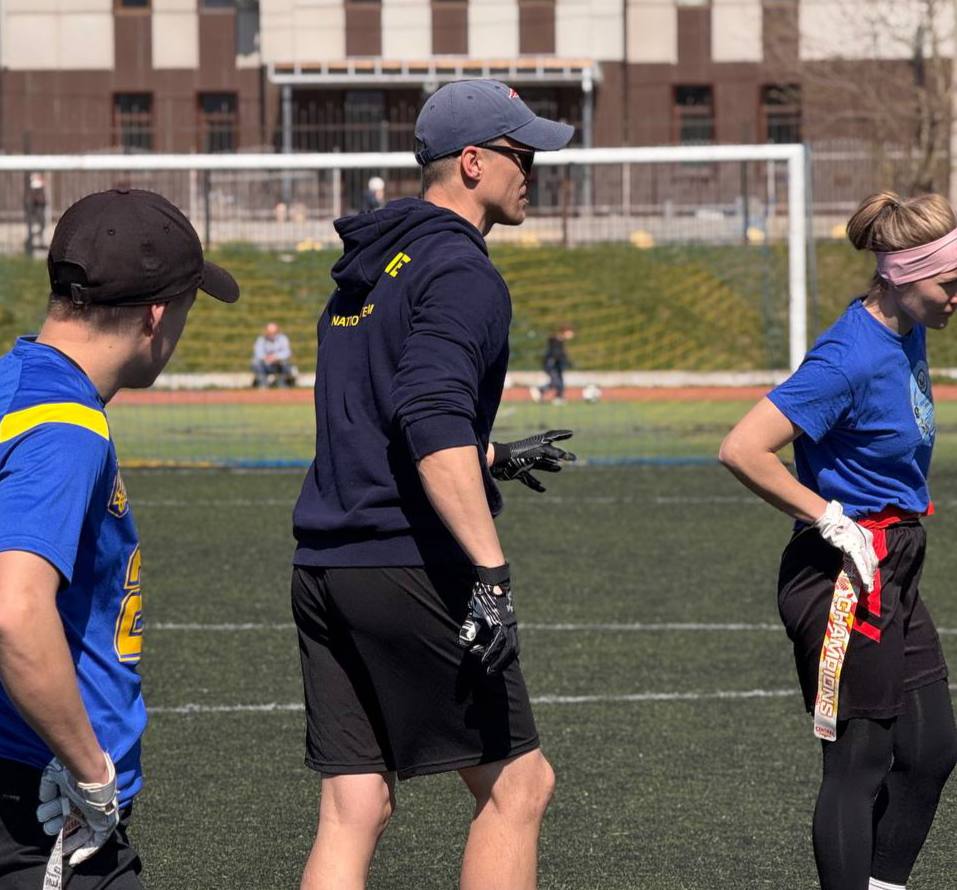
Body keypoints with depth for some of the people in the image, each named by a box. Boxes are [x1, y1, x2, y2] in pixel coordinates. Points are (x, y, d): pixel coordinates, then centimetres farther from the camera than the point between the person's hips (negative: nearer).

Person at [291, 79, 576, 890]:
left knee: (354, 811, 6)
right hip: (410, 568, -9)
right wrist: (491, 570, -29)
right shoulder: (460, 272, -10)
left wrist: (490, 458, 42)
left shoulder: (369, 266, 19)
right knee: (518, 785, 2)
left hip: (325, 567, 9)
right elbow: (433, 420, -24)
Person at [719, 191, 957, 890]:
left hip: (892, 574, 9)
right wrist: (831, 519, -20)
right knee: (861, 761, -4)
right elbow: (742, 451, -26)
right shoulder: (851, 358, -22)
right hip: (844, 577, -9)